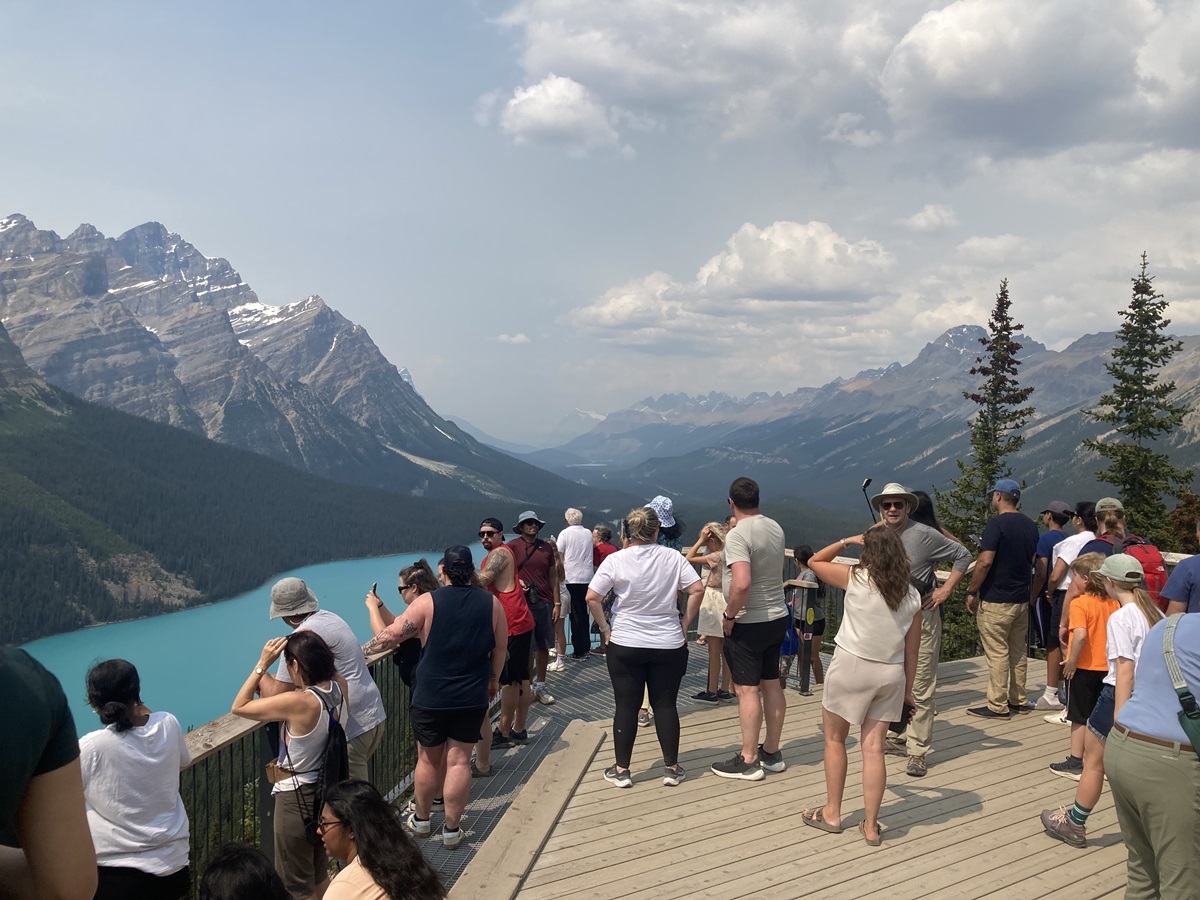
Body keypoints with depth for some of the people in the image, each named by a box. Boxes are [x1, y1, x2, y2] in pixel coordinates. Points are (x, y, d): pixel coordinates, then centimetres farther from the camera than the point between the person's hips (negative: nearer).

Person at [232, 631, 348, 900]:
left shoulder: (298, 702, -29)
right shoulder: (339, 687, -9)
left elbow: (239, 707, -18)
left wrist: (263, 663, -17)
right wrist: (312, 644, 2)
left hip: (297, 797, -7)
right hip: (326, 790, 8)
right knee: (318, 873, 28)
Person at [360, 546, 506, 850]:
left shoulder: (427, 603, -12)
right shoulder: (491, 603, -4)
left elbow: (392, 634, -7)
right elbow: (500, 648, 5)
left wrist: (361, 651, 7)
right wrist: (494, 680, 20)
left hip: (431, 697, -1)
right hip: (472, 698, 1)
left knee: (428, 759, 15)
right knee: (459, 761, 7)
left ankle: (421, 819, 32)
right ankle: (451, 829, 14)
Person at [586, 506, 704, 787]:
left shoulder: (615, 560, -7)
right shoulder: (672, 557, -4)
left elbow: (591, 598, -11)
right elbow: (697, 589, -8)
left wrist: (605, 629, -1)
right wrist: (685, 624, 1)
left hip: (625, 645, -1)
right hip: (669, 645, 1)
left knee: (626, 706, 7)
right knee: (665, 705, 10)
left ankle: (621, 770, 14)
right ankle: (672, 768, 16)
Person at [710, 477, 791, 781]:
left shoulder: (737, 535, -20)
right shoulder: (775, 528, 5)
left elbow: (742, 582, -32)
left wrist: (729, 615, -18)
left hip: (748, 623, -8)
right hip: (777, 617, 8)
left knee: (747, 690, -1)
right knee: (772, 684, 14)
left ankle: (748, 761, 6)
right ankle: (772, 753, 24)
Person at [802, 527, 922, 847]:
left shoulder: (856, 578, -9)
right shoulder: (912, 595, 3)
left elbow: (815, 561, 7)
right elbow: (912, 650, 7)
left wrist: (848, 541, 8)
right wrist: (908, 688, 16)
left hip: (852, 666, -4)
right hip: (891, 675, 4)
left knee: (835, 738, 14)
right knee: (873, 748, 9)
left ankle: (831, 813, 23)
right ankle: (871, 826, 13)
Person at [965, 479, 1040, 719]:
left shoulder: (997, 523, -15)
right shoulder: (1030, 525, 9)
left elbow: (985, 562, -21)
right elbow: (1032, 561, 18)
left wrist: (972, 592, -13)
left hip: (996, 600, -8)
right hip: (1022, 598, 8)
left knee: (997, 653, -3)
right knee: (1018, 651, 15)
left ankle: (998, 706, 0)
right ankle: (1018, 700, 22)